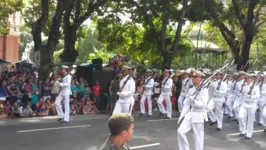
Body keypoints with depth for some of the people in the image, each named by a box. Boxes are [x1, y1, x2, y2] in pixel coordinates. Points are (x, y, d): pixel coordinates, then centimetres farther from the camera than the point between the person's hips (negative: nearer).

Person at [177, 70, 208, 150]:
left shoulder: (204, 90, -8)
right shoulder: (190, 90, 9)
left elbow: (203, 105, -16)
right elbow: (186, 104, 11)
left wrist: (193, 101, -30)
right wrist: (182, 115, 5)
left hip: (199, 116, -6)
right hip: (190, 114, 6)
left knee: (198, 138, 1)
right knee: (180, 131, -6)